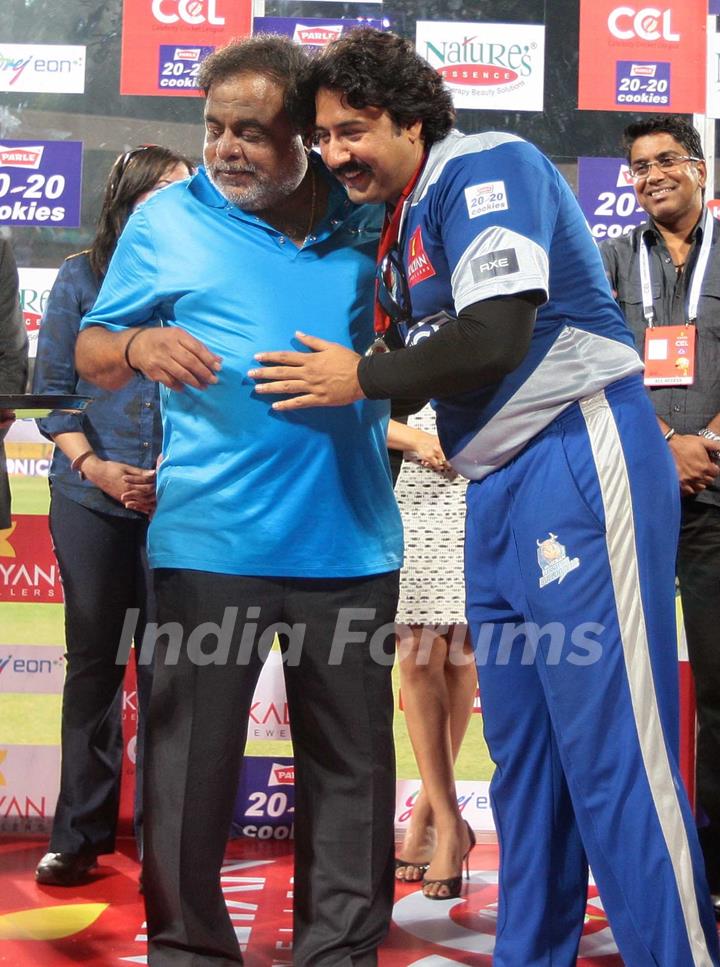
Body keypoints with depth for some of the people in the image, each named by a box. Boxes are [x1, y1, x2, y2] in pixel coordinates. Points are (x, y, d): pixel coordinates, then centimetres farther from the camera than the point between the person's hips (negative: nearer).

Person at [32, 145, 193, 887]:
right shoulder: (81, 276, 4)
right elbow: (51, 385, 1)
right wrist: (93, 466, -11)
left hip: (180, 501, 0)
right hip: (90, 499, 1)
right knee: (94, 659, 6)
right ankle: (79, 833, 16)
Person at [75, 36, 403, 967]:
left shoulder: (368, 212, 8)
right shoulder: (167, 219, 4)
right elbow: (92, 349, 7)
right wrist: (137, 345, -15)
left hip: (351, 537, 2)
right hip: (209, 537, -2)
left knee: (352, 760, 10)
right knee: (191, 756, 4)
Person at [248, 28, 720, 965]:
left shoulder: (485, 168, -7)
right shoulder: (401, 226, 19)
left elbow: (495, 338, -19)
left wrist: (359, 377, -7)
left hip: (577, 458, -9)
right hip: (496, 488, 9)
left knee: (612, 753, -9)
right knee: (522, 748, 12)